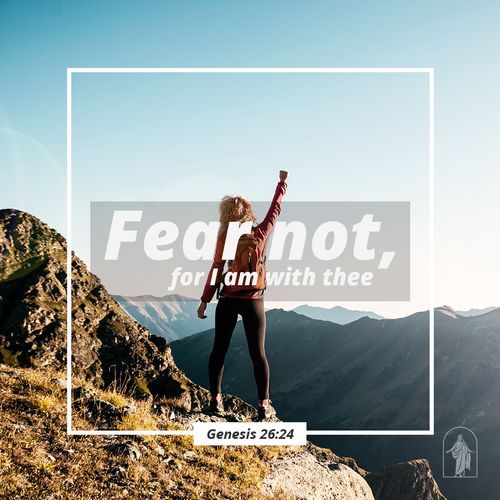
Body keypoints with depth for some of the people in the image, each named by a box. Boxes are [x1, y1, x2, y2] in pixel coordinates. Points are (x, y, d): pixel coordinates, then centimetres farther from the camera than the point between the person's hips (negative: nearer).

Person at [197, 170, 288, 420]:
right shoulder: (260, 233, -4)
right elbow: (275, 209, 11)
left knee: (219, 350, 10)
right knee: (258, 353, 4)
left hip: (227, 301, 0)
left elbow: (215, 271, -3)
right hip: (252, 301, 0)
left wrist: (204, 301, 4)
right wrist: (282, 182, 25)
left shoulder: (224, 238, -5)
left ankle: (215, 400, 12)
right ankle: (264, 405, 2)